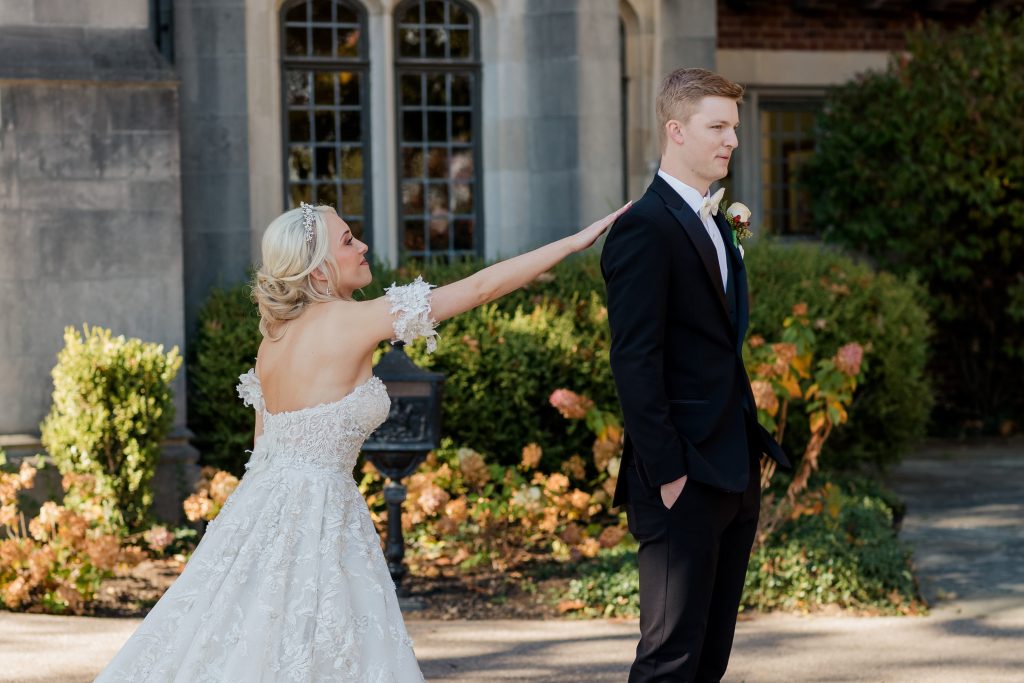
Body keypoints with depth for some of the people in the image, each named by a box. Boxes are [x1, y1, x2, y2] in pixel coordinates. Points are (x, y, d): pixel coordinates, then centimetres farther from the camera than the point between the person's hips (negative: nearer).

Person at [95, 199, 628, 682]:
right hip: (314, 518, -8)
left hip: (264, 511, 8)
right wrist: (575, 241, -8)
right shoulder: (351, 320, -13)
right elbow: (480, 288, -12)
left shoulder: (275, 338, 9)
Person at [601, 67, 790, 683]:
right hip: (683, 482, -9)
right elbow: (635, 363, -17)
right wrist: (668, 474, -19)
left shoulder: (717, 225, 17)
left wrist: (751, 458, 14)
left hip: (733, 476, 9)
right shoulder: (645, 229, -13)